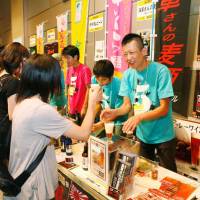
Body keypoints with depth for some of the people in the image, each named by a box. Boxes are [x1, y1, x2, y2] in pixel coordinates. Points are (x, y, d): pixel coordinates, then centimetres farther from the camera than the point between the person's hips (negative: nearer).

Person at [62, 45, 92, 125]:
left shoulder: (85, 69, -13)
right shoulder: (69, 70, 7)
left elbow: (88, 89, -13)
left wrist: (84, 107, -14)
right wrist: (69, 105, 13)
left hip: (81, 109, -6)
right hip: (72, 108, 7)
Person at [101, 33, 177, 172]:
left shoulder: (161, 71, -21)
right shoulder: (127, 74, -6)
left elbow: (164, 109, -21)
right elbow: (127, 105, -4)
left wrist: (139, 117, -36)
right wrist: (115, 112, -25)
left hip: (163, 136, -4)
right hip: (142, 135, 5)